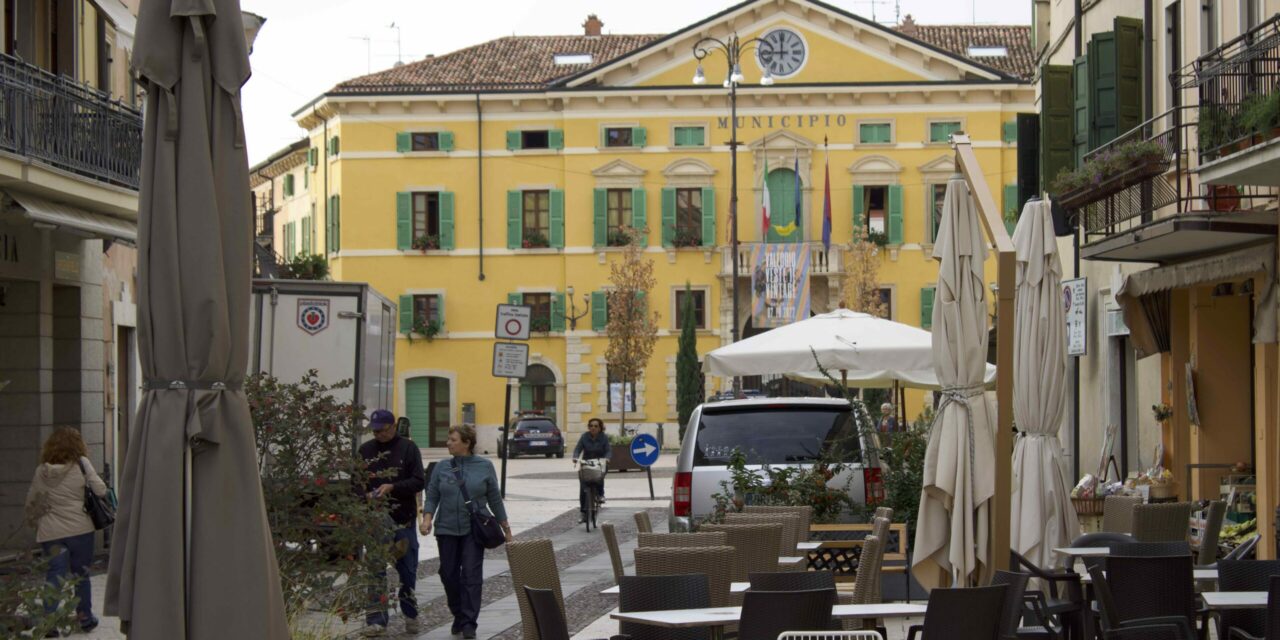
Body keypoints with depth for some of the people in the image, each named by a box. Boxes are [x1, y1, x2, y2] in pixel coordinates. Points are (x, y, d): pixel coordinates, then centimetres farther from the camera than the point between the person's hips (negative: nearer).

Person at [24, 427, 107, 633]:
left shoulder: (41, 471, 4)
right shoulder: (81, 464, -4)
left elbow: (31, 502, 11)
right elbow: (101, 490, -10)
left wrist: (34, 520, 28)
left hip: (49, 532, 2)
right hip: (79, 529, -2)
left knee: (55, 573, 5)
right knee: (81, 573, 13)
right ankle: (85, 618, 21)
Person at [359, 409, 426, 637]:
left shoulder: (408, 448, -2)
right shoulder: (365, 450, 6)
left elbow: (419, 481, -6)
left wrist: (392, 487, -18)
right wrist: (366, 495, -10)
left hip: (403, 520, -2)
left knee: (407, 569, 8)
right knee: (375, 571, 0)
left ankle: (410, 614, 24)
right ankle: (376, 619, 4)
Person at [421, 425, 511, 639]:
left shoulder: (484, 466, 1)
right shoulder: (441, 467, 5)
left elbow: (494, 499, 7)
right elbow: (432, 496, 5)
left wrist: (506, 528, 9)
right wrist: (427, 518, -13)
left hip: (474, 530, -2)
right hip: (447, 530, 2)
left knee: (471, 575, -7)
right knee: (449, 575, 6)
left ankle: (469, 622, -4)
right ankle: (458, 617, 23)